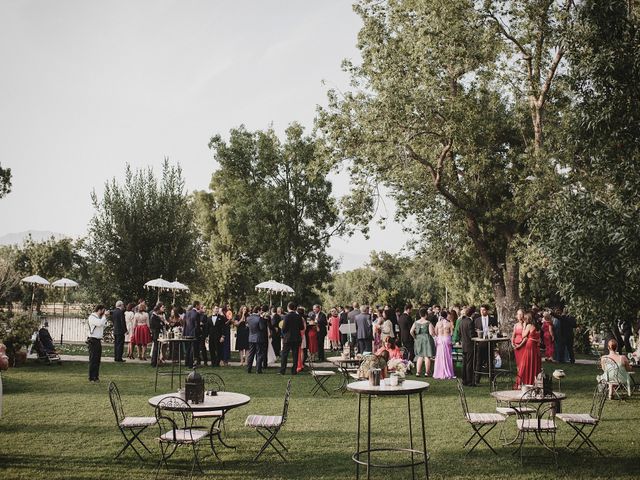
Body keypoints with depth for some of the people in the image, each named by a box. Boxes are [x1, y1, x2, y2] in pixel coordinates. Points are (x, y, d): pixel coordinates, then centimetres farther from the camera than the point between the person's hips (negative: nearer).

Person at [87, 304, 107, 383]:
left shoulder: (99, 318, 19)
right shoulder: (92, 317, -10)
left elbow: (103, 325, 24)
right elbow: (99, 323, -25)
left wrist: (105, 317, 12)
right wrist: (104, 316, -9)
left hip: (98, 340, 9)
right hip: (93, 340, -9)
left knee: (98, 359, 12)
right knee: (93, 359, -7)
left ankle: (96, 376, 18)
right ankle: (91, 378, -4)